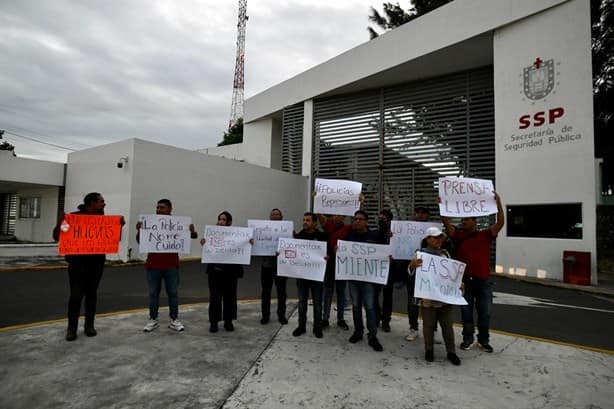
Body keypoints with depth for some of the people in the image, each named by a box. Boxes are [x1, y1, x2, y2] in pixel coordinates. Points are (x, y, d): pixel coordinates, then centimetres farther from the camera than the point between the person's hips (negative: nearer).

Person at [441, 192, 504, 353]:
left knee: (484, 312, 10)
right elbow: (446, 222, -7)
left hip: (483, 281, 0)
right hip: (464, 280, 1)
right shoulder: (458, 235, 2)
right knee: (466, 312, 11)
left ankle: (483, 340, 27)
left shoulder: (485, 235, 1)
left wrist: (498, 202, -18)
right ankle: (467, 338, 26)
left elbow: (500, 223, -10)